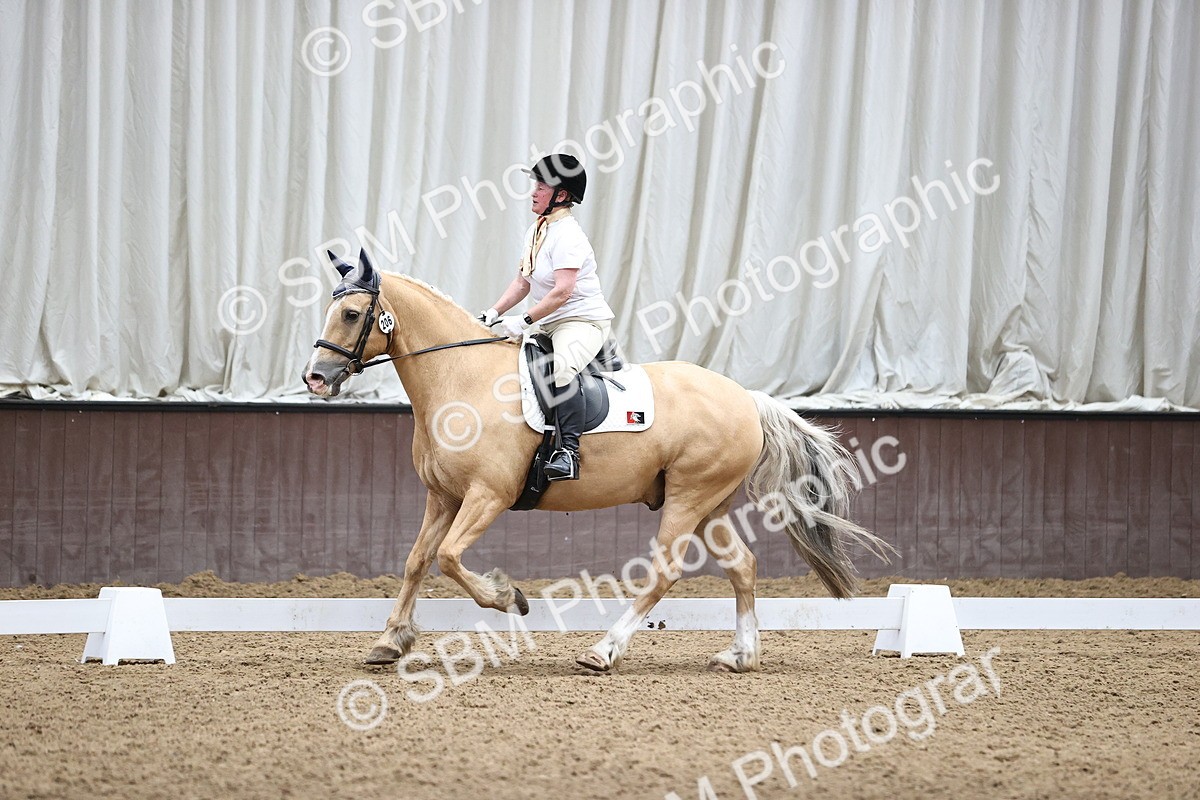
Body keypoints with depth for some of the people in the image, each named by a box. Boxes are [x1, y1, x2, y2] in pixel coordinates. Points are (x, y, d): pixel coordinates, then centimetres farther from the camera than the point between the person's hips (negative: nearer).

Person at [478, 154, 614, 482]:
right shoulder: (537, 229, 13)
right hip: (548, 324, 11)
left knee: (559, 368, -37)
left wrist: (525, 321, -26)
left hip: (584, 321, -11)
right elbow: (523, 282, 16)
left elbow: (562, 292, -25)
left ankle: (569, 452, -41)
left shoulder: (567, 236, -17)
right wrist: (494, 313, 4)